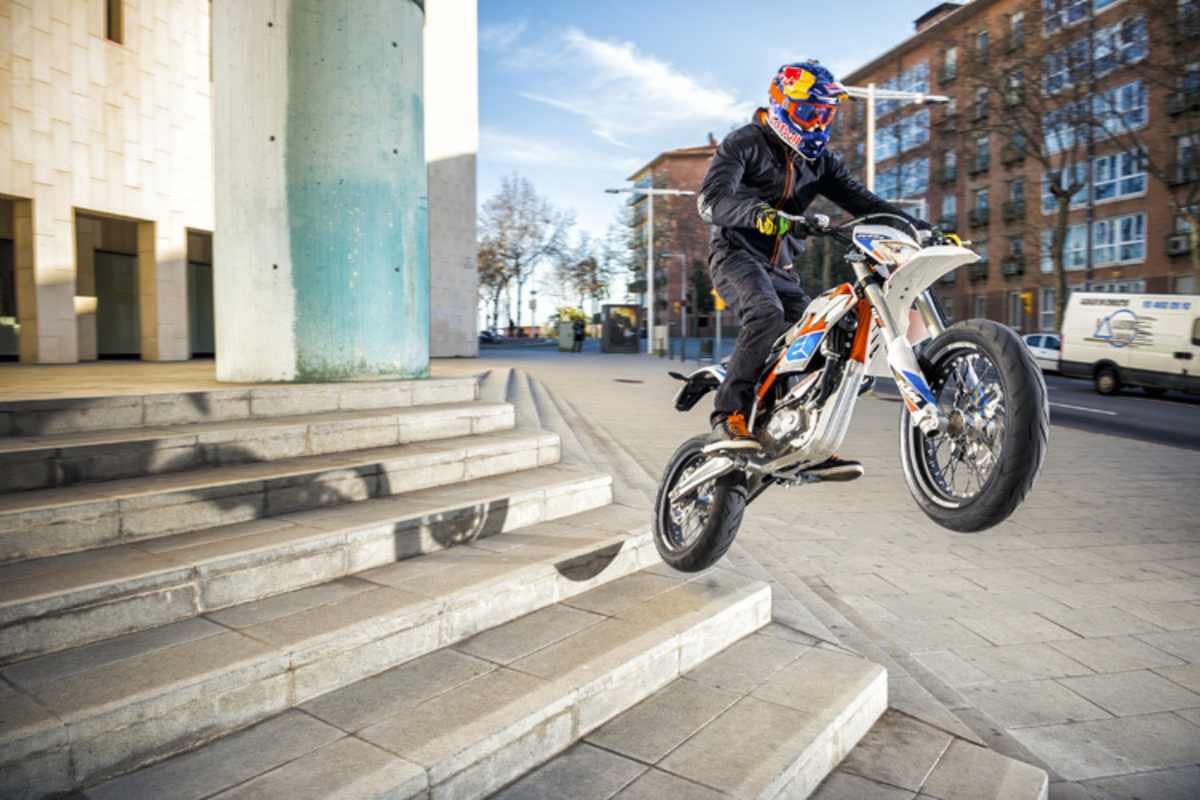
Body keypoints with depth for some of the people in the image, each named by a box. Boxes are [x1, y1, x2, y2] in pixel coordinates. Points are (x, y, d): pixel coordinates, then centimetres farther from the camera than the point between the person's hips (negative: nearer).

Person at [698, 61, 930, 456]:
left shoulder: (819, 158, 15)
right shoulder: (744, 143, -6)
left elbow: (861, 200, 11)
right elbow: (711, 199, -22)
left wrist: (920, 227, -1)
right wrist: (759, 213, -42)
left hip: (781, 268, 7)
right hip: (737, 254, -7)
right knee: (767, 317, -34)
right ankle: (729, 413, -29)